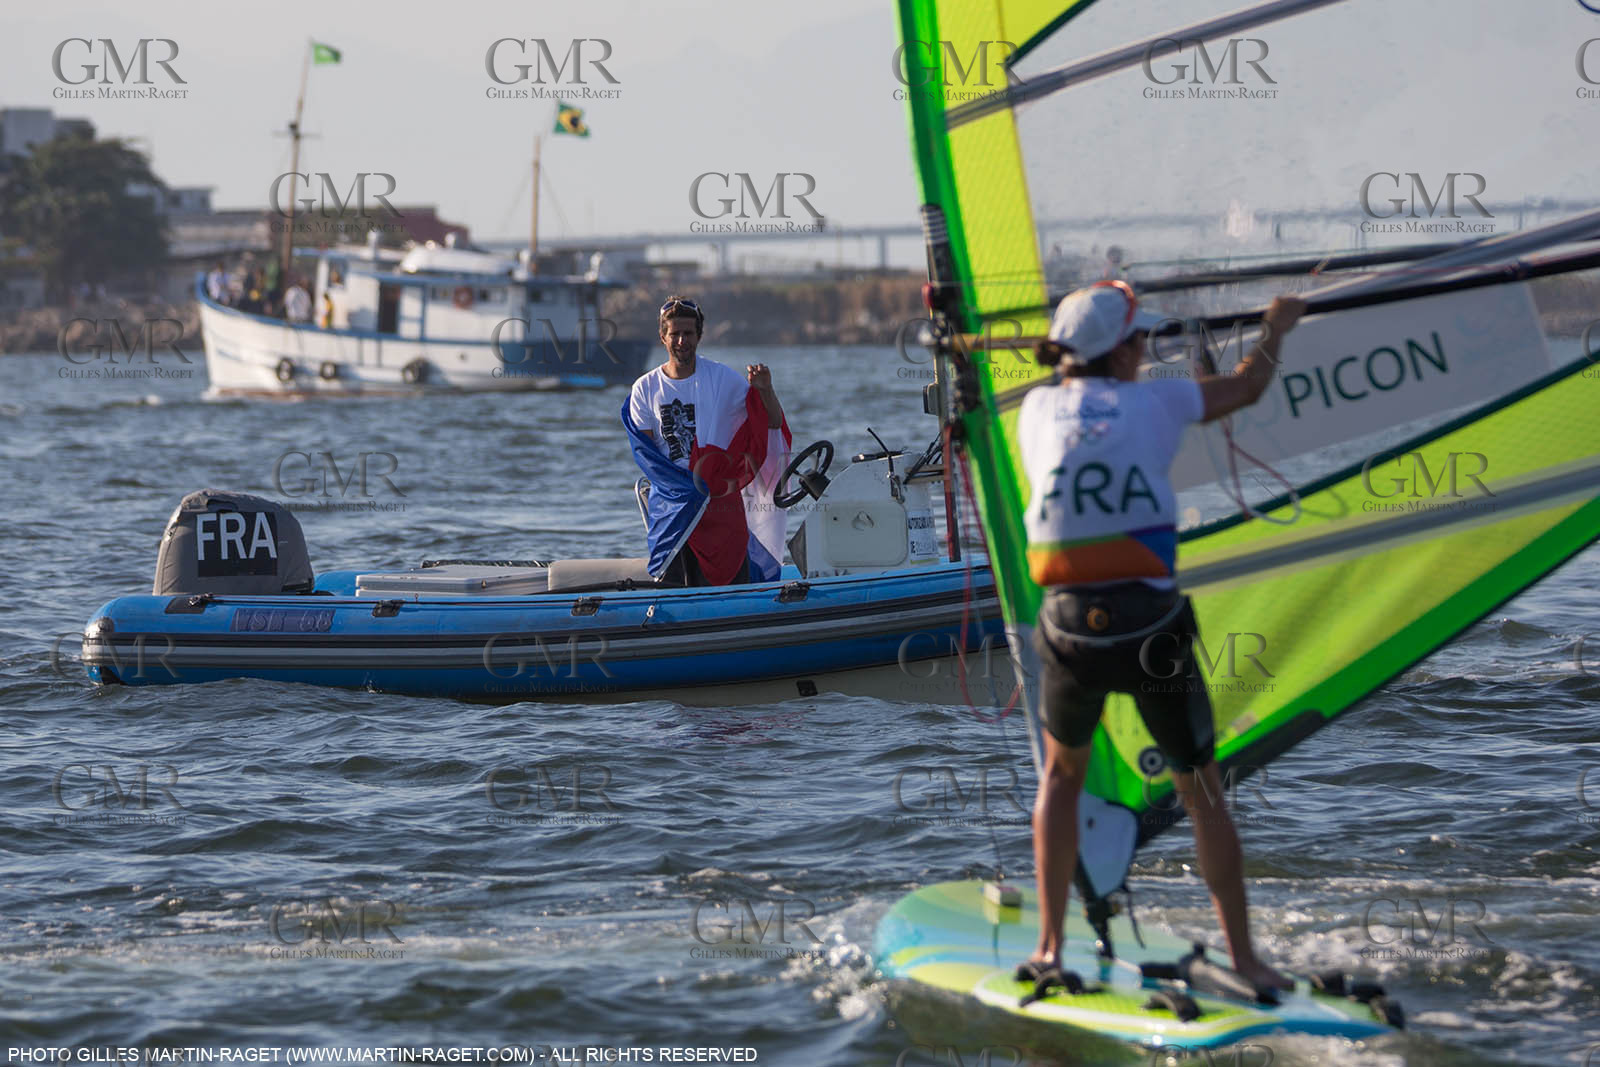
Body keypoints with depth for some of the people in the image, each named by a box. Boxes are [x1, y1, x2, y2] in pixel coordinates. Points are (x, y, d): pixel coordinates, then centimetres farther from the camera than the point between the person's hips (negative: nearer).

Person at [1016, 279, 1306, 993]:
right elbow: (1247, 386, 19)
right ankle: (1244, 958, 13)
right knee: (1203, 794, 13)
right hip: (1153, 630, -2)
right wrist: (1277, 328, 38)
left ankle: (1050, 950, 19)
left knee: (1061, 774, 26)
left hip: (1071, 627, 2)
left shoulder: (1037, 410, 5)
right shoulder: (1153, 402, 1)